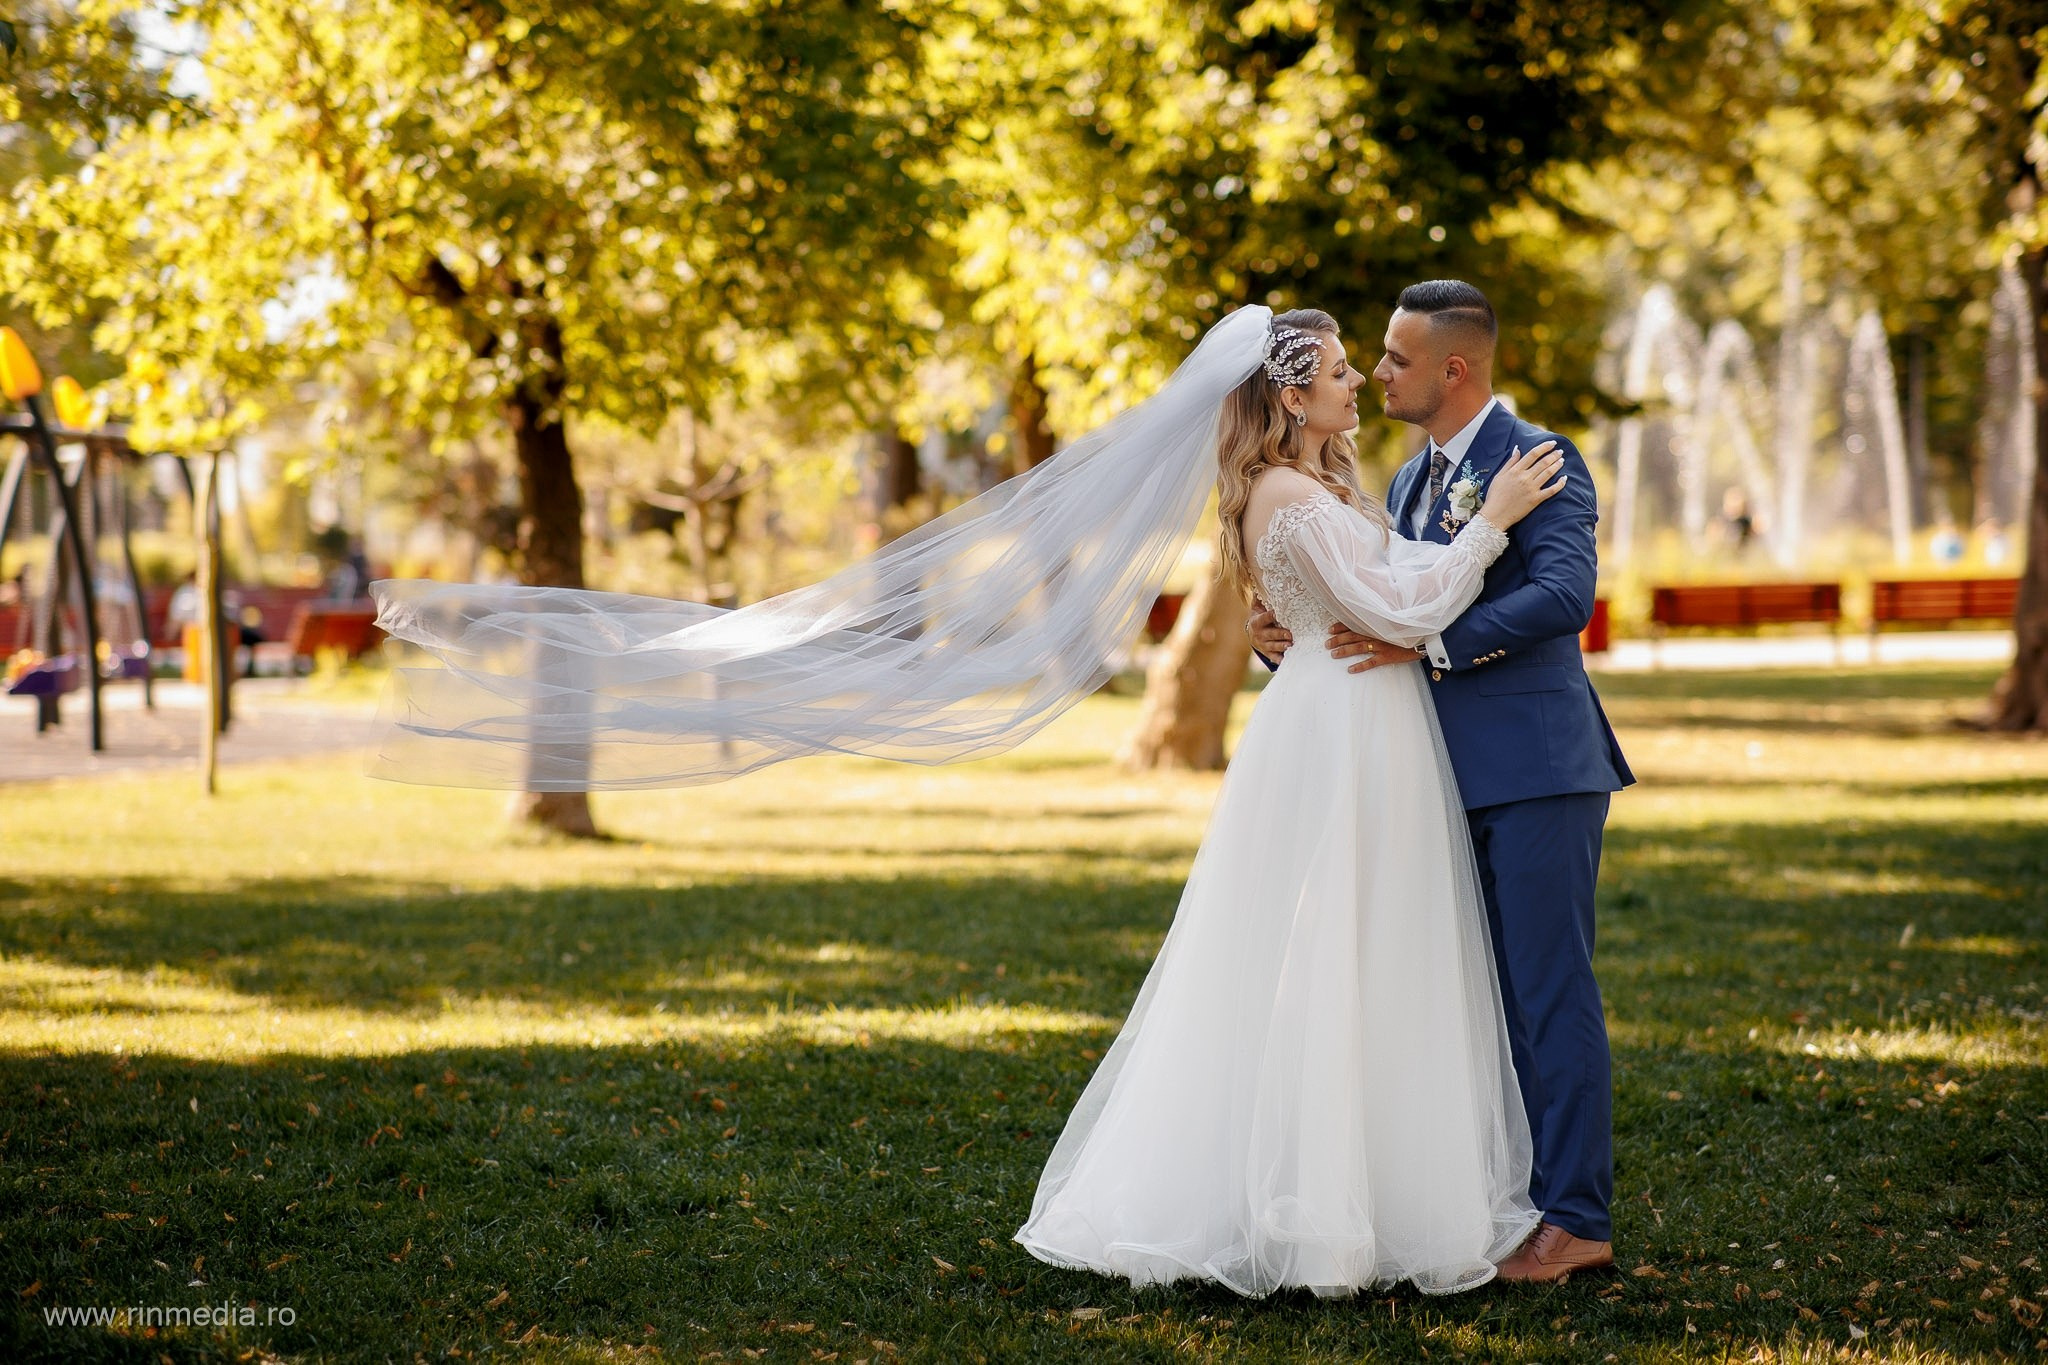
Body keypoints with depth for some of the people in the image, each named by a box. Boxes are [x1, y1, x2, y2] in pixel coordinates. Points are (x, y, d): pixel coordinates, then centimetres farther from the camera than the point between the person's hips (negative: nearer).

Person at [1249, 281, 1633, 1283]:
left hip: (1537, 767, -9)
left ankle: (1577, 1219, -1)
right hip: (1459, 778, 9)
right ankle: (1517, 1198, 20)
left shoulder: (1538, 461, -9)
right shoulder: (1411, 482, 18)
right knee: (1495, 995, 12)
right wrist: (1297, 635, 4)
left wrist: (1428, 643, -24)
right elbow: (1394, 619, 22)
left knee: (1551, 990, -6)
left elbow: (1565, 593, -23)